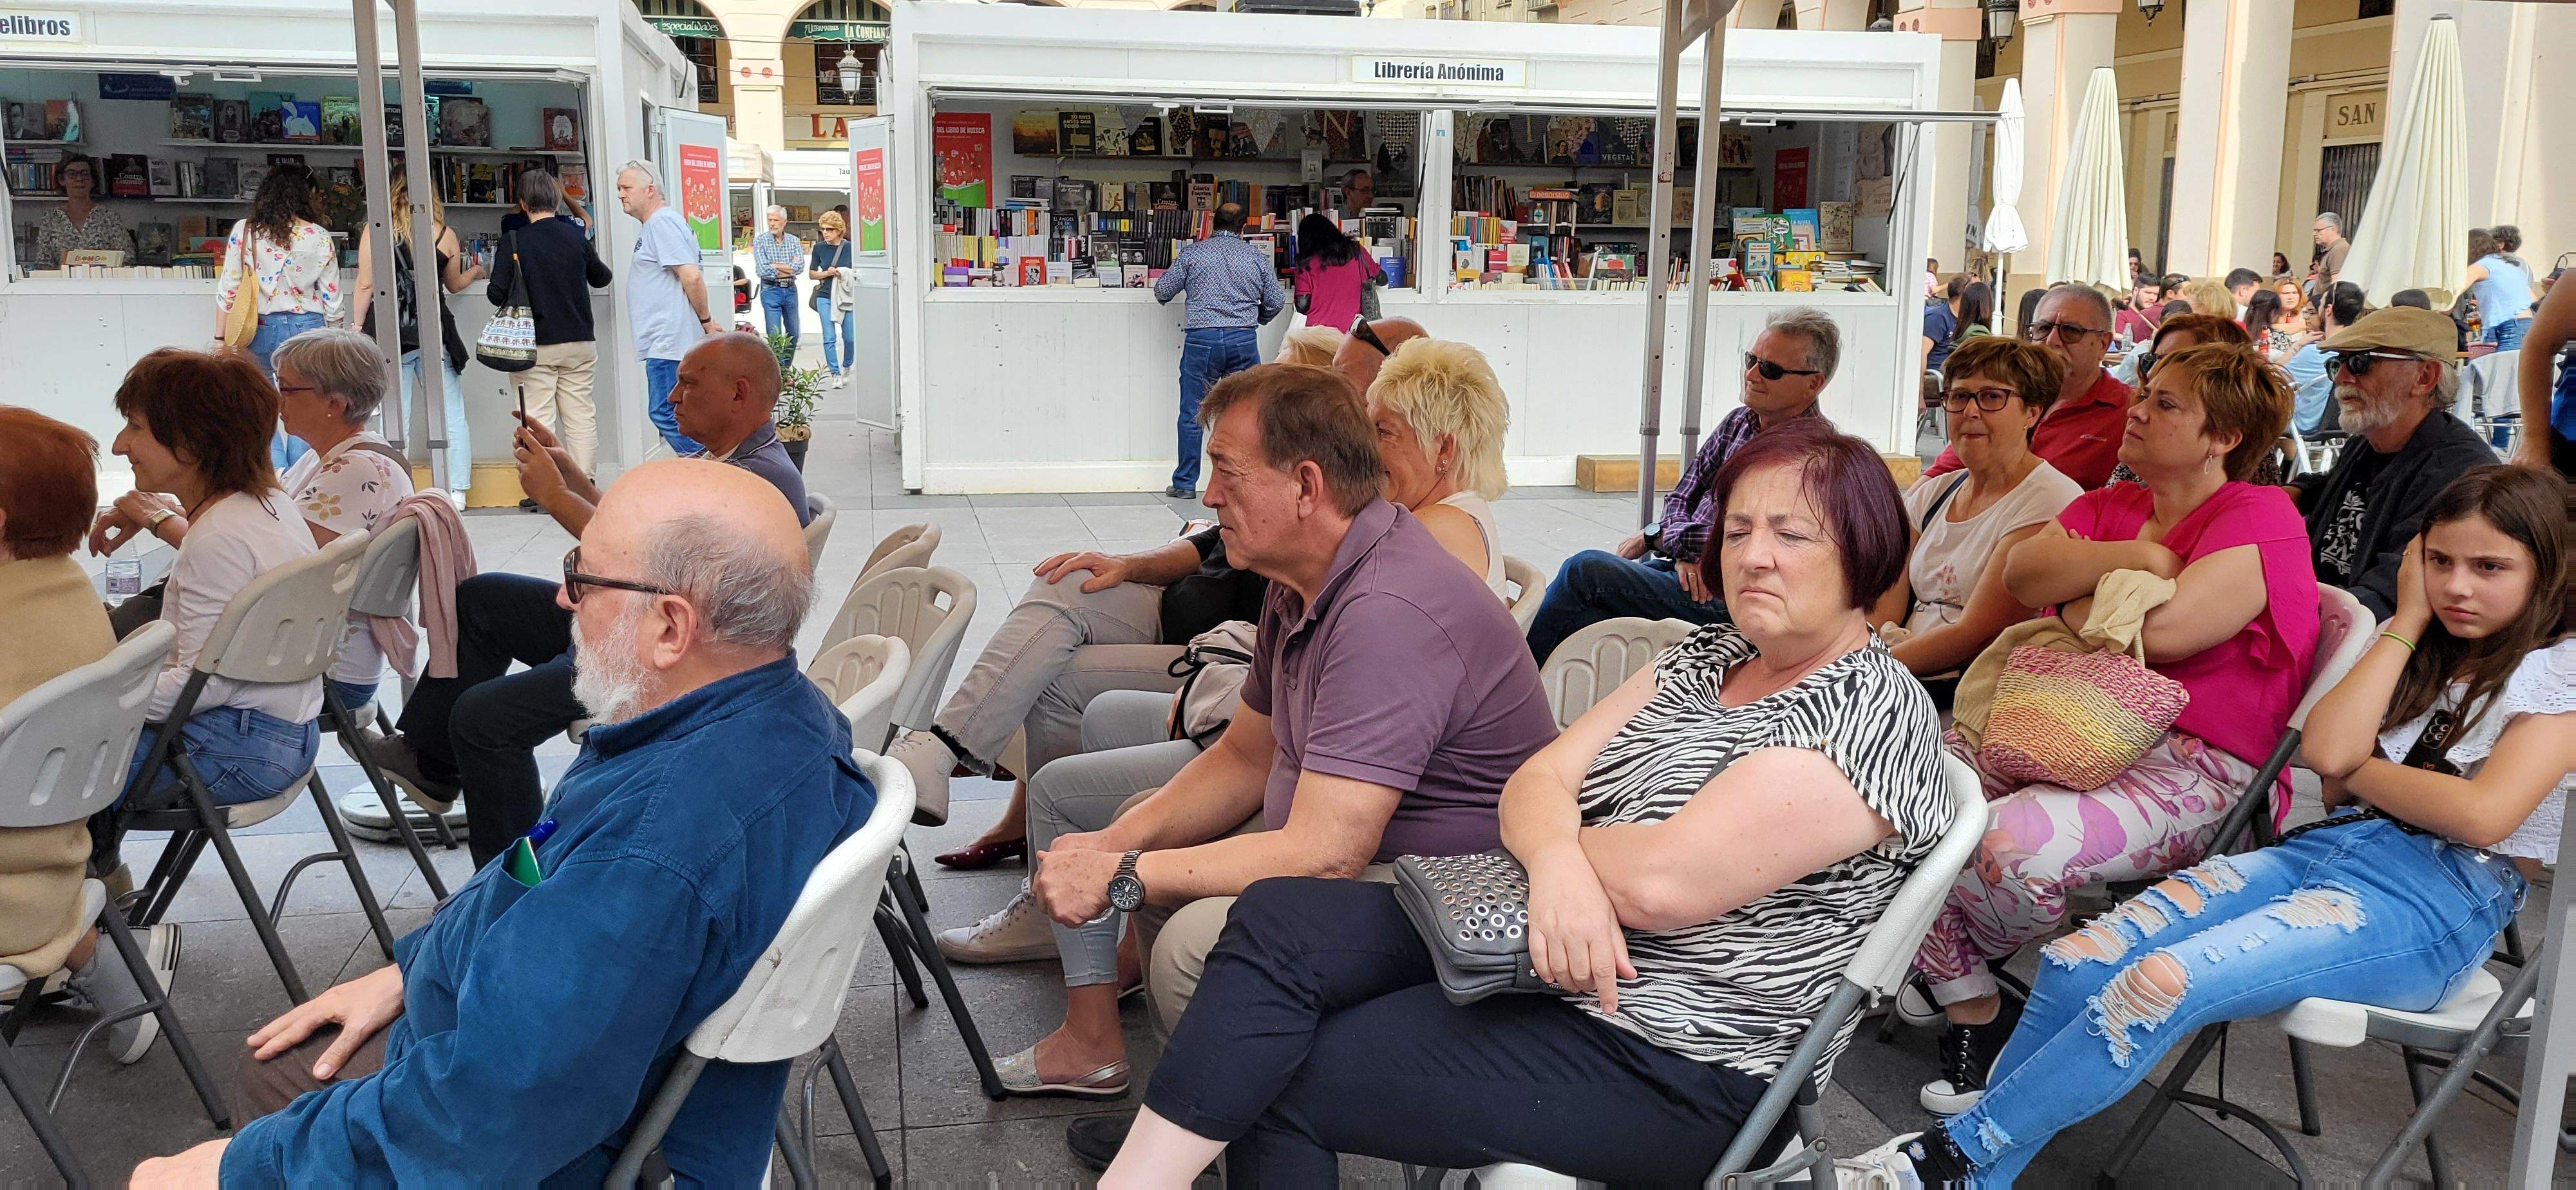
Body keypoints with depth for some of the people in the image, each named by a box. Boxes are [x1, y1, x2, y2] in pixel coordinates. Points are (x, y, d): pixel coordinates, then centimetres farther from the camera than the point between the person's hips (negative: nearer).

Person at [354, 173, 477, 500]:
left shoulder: (374, 231, 1)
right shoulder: (445, 235, 6)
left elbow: (366, 286, -1)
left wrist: (357, 329, 8)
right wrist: (475, 272, 42)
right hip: (435, 334, 1)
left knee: (394, 422, 2)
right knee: (452, 418, 8)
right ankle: (457, 492, 7)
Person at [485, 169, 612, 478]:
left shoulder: (514, 241, -9)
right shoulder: (577, 236, 0)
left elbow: (497, 294, -11)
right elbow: (601, 278, 16)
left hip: (535, 346, -3)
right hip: (579, 340, 3)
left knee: (538, 421, 2)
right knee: (582, 418, 9)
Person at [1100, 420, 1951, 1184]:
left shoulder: (1875, 712, -15)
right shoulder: (1707, 658, 11)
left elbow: (1659, 884, -25)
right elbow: (1537, 780, 2)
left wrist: (1549, 835, -4)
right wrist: (1558, 861, -22)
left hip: (1670, 1068, -8)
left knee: (1275, 1084, -13)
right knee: (1274, 920, -11)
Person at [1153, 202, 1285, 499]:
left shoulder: (1193, 252, 4)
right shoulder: (1257, 257, 9)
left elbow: (1162, 291, 6)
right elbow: (1276, 303, 14)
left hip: (1201, 339, -1)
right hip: (1243, 340, 1)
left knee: (1193, 414, 7)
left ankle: (1184, 484, 11)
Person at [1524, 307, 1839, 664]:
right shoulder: (1739, 421, 13)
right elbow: (1681, 498, 14)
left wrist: (1654, 536, -9)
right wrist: (1683, 551, -8)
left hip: (1724, 598, -8)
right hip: (1685, 568, 8)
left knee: (1586, 568, -21)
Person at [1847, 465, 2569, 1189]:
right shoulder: (2419, 656, 22)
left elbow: (2482, 815, -15)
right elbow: (2325, 750, 1)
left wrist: (2358, 770, 3)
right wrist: (2408, 620, 8)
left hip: (2441, 896, -6)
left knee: (2163, 982, -32)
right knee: (2077, 962, -21)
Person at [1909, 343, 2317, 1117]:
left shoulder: (2261, 517, -5)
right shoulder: (2109, 507, 18)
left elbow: (2162, 630, -20)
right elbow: (2021, 574, -1)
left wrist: (2069, 602, -1)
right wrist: (2130, 557, -14)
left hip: (2197, 769, -7)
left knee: (2014, 844, -33)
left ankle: (1953, 958, 5)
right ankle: (1971, 1014, -4)